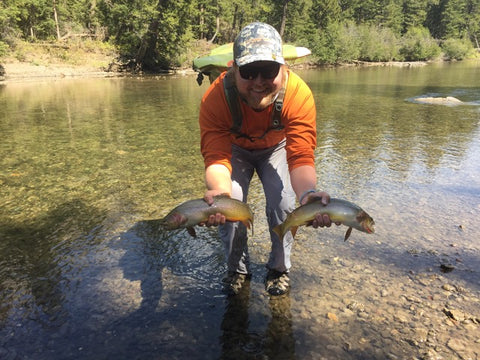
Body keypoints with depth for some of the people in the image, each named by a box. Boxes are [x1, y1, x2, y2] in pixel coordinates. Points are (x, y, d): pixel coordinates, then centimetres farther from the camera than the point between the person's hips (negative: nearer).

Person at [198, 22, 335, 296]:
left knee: (284, 204, -16)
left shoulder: (299, 95, -37)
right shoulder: (215, 98, -36)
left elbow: (301, 157, -39)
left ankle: (279, 268, 13)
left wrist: (308, 193, -61)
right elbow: (216, 157, -40)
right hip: (235, 148, 0)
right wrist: (220, 192, -62)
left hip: (277, 147, 0)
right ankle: (238, 269, 14)